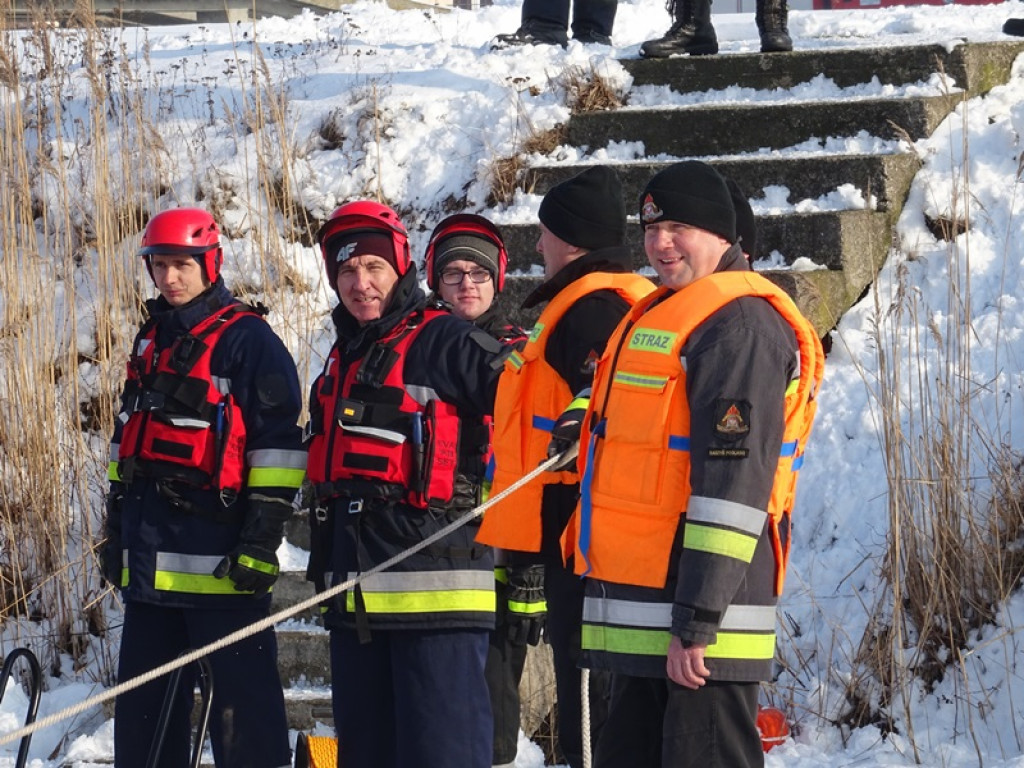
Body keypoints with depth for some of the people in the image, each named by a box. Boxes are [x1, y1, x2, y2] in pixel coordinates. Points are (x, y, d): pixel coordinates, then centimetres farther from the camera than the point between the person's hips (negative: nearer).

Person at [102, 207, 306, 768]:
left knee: (242, 701, -6)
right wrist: (116, 527, 21)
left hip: (221, 563, -8)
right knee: (141, 707, 12)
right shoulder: (151, 341, 18)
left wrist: (263, 533, -16)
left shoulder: (247, 339, -6)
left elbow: (277, 441, -11)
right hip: (150, 562, 8)